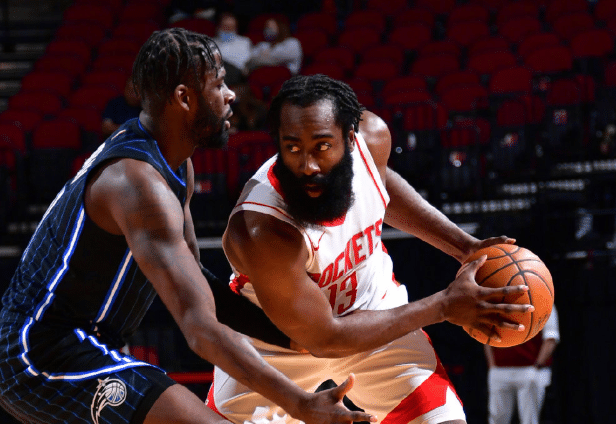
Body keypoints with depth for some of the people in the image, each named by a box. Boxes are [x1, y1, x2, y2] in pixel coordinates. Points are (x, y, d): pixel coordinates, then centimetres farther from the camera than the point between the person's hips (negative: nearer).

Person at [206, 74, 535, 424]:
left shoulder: (372, 135, -23)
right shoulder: (258, 233, -39)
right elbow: (323, 338, -29)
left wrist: (464, 245, -2)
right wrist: (443, 307, -27)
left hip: (369, 305, 4)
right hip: (280, 338, -4)